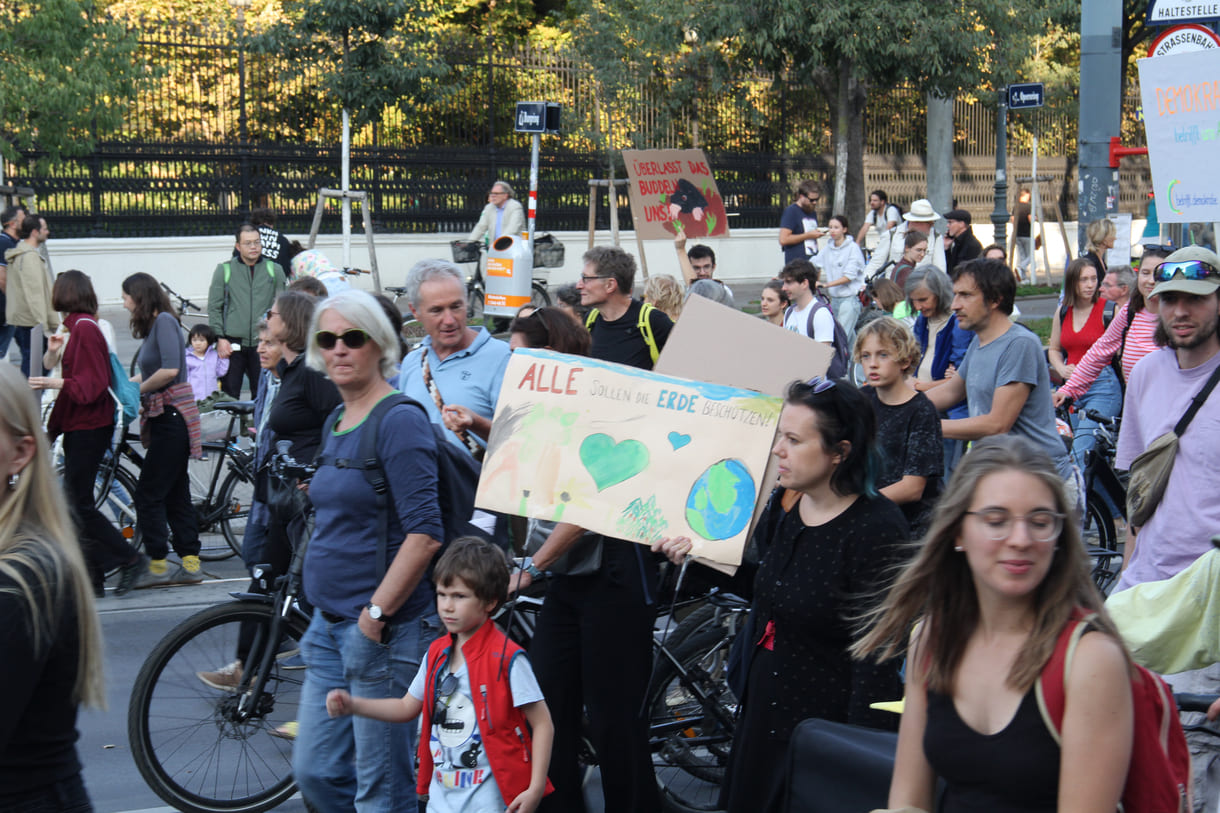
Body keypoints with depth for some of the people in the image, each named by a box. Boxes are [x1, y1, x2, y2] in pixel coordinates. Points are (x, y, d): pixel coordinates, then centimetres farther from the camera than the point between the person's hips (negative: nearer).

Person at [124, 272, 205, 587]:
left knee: (148, 494, -6)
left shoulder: (164, 321, -11)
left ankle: (158, 566, -1)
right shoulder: (153, 325, 17)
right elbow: (149, 374, 13)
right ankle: (190, 564, 13)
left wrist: (138, 390, -11)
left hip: (172, 417, -10)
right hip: (164, 418, 10)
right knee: (175, 494, 10)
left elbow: (170, 369, -22)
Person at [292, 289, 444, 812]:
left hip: (385, 630, -9)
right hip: (330, 625, 9)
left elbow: (424, 534, -21)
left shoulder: (399, 421, -14)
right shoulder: (336, 424, 14)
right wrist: (324, 619, 19)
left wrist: (375, 614, -19)